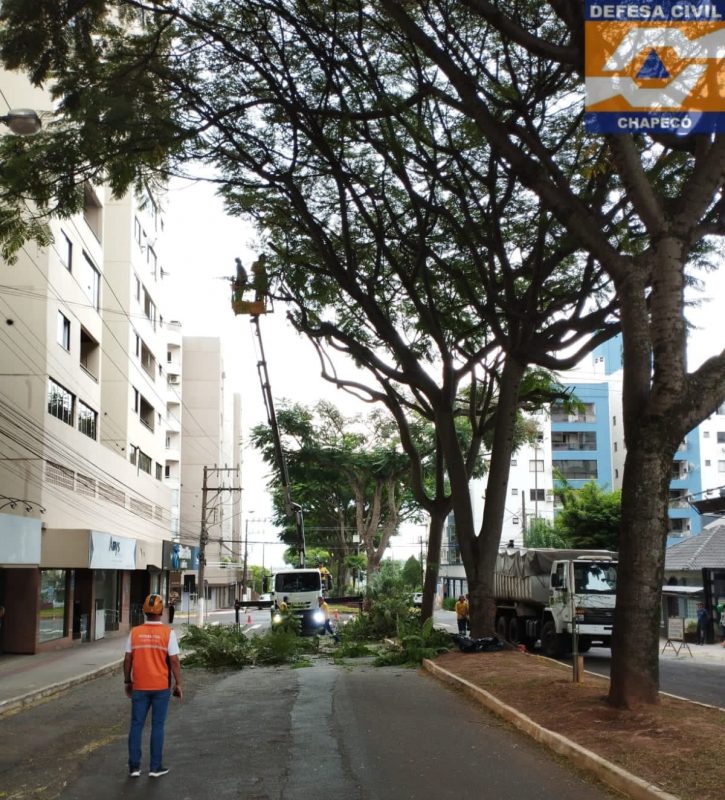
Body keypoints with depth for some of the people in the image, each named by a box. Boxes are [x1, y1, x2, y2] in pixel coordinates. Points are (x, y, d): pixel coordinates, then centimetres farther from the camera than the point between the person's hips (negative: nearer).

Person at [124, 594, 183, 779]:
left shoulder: (135, 632, -3)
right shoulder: (168, 633, -10)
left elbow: (128, 659, 1)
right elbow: (174, 661, -10)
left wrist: (127, 682, 13)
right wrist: (178, 684, -1)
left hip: (140, 687, 2)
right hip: (161, 687, -2)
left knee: (136, 725, 9)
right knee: (157, 726, 6)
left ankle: (134, 766, 9)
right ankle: (155, 767, 10)